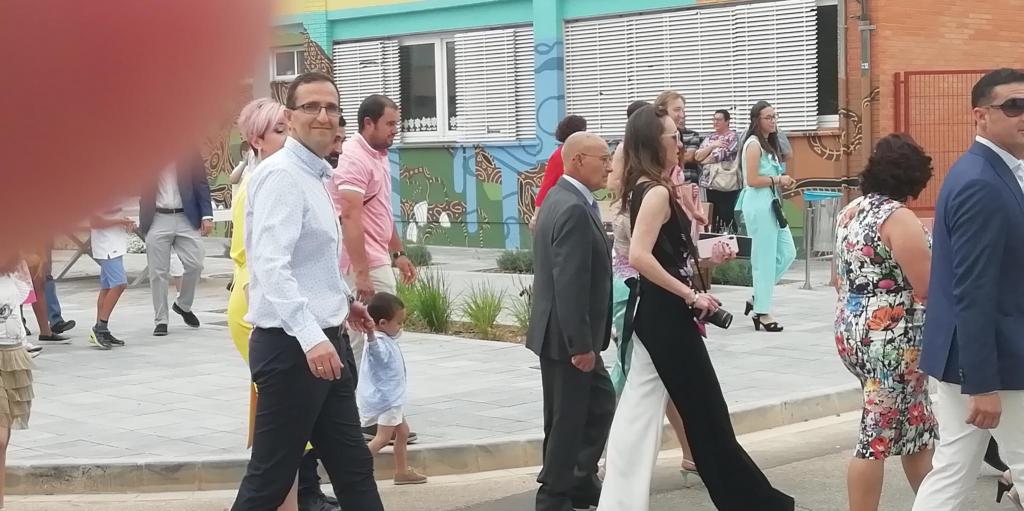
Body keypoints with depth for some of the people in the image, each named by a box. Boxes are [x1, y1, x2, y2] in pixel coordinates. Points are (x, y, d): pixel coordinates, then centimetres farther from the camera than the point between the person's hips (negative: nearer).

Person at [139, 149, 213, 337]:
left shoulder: (190, 153, 3)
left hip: (187, 218, 1)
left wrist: (207, 215, -4)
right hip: (157, 219, 0)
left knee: (195, 264, -4)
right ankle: (161, 320, 11)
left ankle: (183, 305, 21)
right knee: (158, 272, 1)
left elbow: (202, 185, 4)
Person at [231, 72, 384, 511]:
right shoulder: (281, 175, -15)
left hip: (326, 342, 10)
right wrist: (311, 336, -35)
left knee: (353, 467, 14)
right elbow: (271, 266, -27)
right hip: (292, 346, -10)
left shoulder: (317, 175, 15)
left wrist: (344, 300, 30)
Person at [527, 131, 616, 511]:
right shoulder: (574, 210, -22)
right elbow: (570, 283, -26)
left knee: (600, 404, 19)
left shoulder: (564, 198, 12)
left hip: (569, 334, 10)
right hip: (566, 337, -10)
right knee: (567, 419, 1)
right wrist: (581, 344, -24)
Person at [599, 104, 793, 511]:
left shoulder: (643, 189, 11)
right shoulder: (657, 192, -18)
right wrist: (690, 295, -23)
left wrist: (706, 257, 11)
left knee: (639, 413, 9)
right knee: (707, 415, 2)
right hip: (666, 317, -9)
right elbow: (640, 256, -29)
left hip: (656, 314, 9)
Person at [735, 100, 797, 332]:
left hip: (771, 204, 9)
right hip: (758, 204, -9)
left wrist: (782, 182, 5)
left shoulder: (769, 144, 16)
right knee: (765, 259, -4)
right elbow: (752, 180, -18)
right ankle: (762, 313, 5)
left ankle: (758, 298, 19)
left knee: (787, 253, 9)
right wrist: (778, 179, -10)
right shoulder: (753, 144, -12)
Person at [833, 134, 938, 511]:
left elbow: (839, 278, 18)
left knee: (917, 422, 20)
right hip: (890, 340, -9)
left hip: (852, 333, 9)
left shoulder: (850, 211, 9)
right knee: (879, 436, -2)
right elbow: (929, 289, -18)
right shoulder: (899, 218, -16)